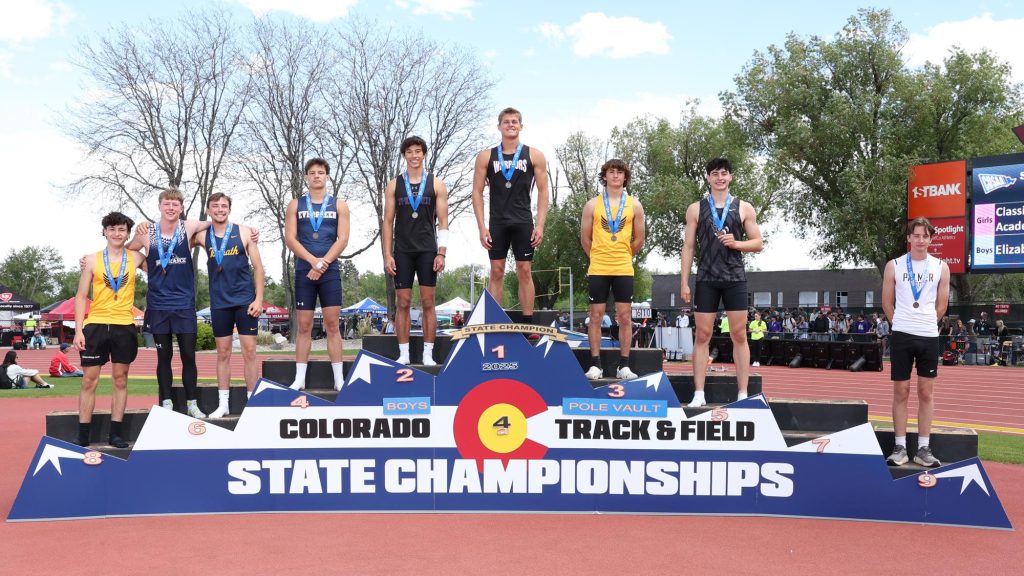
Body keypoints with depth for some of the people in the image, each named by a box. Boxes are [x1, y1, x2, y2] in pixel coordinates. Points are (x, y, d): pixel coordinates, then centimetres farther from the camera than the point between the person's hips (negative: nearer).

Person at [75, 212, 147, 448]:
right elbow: (81, 296, 3)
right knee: (89, 380, 1)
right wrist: (78, 329, -4)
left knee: (120, 379, 5)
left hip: (124, 326, 1)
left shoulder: (136, 258, 7)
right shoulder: (92, 260, 4)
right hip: (95, 325, 0)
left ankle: (115, 434, 12)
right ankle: (83, 437, 7)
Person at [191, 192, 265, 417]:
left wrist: (259, 298, -8)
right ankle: (223, 404, 14)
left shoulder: (244, 232, -1)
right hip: (219, 303, 2)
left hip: (245, 300, -2)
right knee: (223, 352, 7)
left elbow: (258, 267, -1)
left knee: (249, 351, -1)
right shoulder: (202, 236, 4)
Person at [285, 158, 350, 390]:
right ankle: (300, 379, 6)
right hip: (303, 271, 1)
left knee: (332, 324, -1)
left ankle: (339, 379, 2)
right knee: (304, 325, 2)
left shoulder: (339, 205, 7)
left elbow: (342, 240, -1)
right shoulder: (296, 205, 9)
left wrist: (323, 264, -12)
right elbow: (290, 239, 0)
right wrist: (314, 261, -13)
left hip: (330, 271, -1)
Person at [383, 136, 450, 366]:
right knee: (403, 303, 1)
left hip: (427, 251, -1)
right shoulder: (394, 185, 8)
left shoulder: (436, 184, 5)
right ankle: (403, 354, 6)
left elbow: (443, 222, 3)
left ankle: (428, 354, 4)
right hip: (402, 252, 1)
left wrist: (441, 253, -7)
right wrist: (387, 255, -2)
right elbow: (388, 222, 6)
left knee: (428, 303, 0)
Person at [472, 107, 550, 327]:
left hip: (523, 222, -1)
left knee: (525, 272, 0)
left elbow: (543, 191, 3)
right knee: (496, 272, 1)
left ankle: (528, 322, 4)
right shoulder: (486, 156, 6)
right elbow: (477, 192, 5)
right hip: (497, 223, 1)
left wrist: (540, 225, -6)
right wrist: (482, 227, -4)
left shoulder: (534, 156, 4)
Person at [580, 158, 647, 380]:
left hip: (623, 269, 1)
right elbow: (585, 238, 8)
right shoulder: (593, 204, 3)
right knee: (596, 316, 1)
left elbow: (639, 239, 11)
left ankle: (624, 366, 8)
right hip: (598, 269, -1)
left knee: (625, 316, 1)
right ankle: (595, 365, 6)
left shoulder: (634, 205, 5)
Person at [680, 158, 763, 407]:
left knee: (739, 335, 1)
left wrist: (736, 243, -13)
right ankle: (699, 394, 3)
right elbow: (688, 247, 5)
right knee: (702, 335, 0)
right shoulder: (696, 209, 7)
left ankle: (743, 394, 6)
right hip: (706, 279, 0)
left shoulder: (744, 208, 6)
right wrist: (685, 282, -1)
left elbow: (758, 243, 8)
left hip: (735, 278, 0)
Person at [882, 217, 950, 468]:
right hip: (901, 335, -1)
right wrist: (903, 323, 10)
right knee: (901, 391, 2)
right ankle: (900, 447, 8)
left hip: (929, 336, 1)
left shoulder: (941, 267, 4)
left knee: (926, 392, 5)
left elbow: (941, 305, 11)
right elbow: (887, 303, 7)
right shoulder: (894, 266, 1)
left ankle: (923, 448, 10)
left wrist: (925, 323, 13)